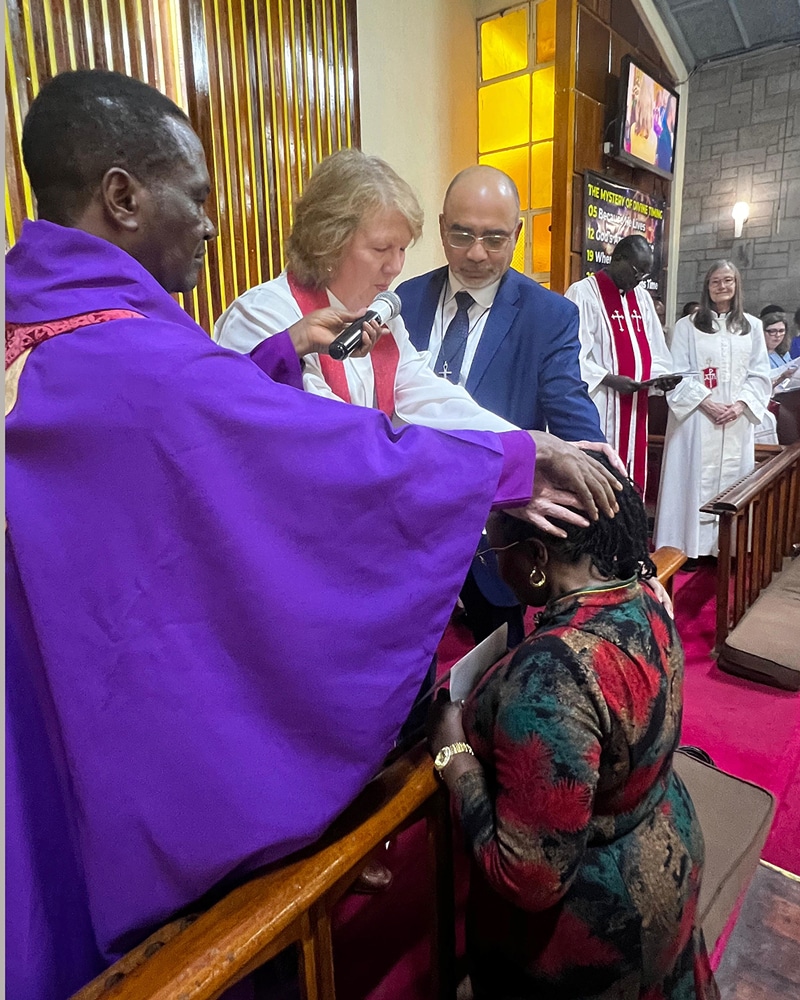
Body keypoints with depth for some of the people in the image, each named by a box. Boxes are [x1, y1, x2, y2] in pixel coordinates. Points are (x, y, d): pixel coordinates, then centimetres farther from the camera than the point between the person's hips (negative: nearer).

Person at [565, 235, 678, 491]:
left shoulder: (642, 298, 18)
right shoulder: (584, 293, -6)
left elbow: (653, 348, 20)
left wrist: (661, 375, 0)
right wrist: (610, 379, -22)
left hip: (634, 408, 7)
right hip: (596, 410, -7)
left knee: (630, 482, 9)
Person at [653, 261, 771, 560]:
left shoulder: (752, 326, 12)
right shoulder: (687, 325, 3)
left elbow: (760, 375, 8)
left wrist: (740, 405, -9)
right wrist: (707, 403, -15)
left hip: (737, 420, 3)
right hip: (696, 417, -3)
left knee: (731, 478, 5)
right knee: (695, 480, -3)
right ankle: (690, 547, 4)